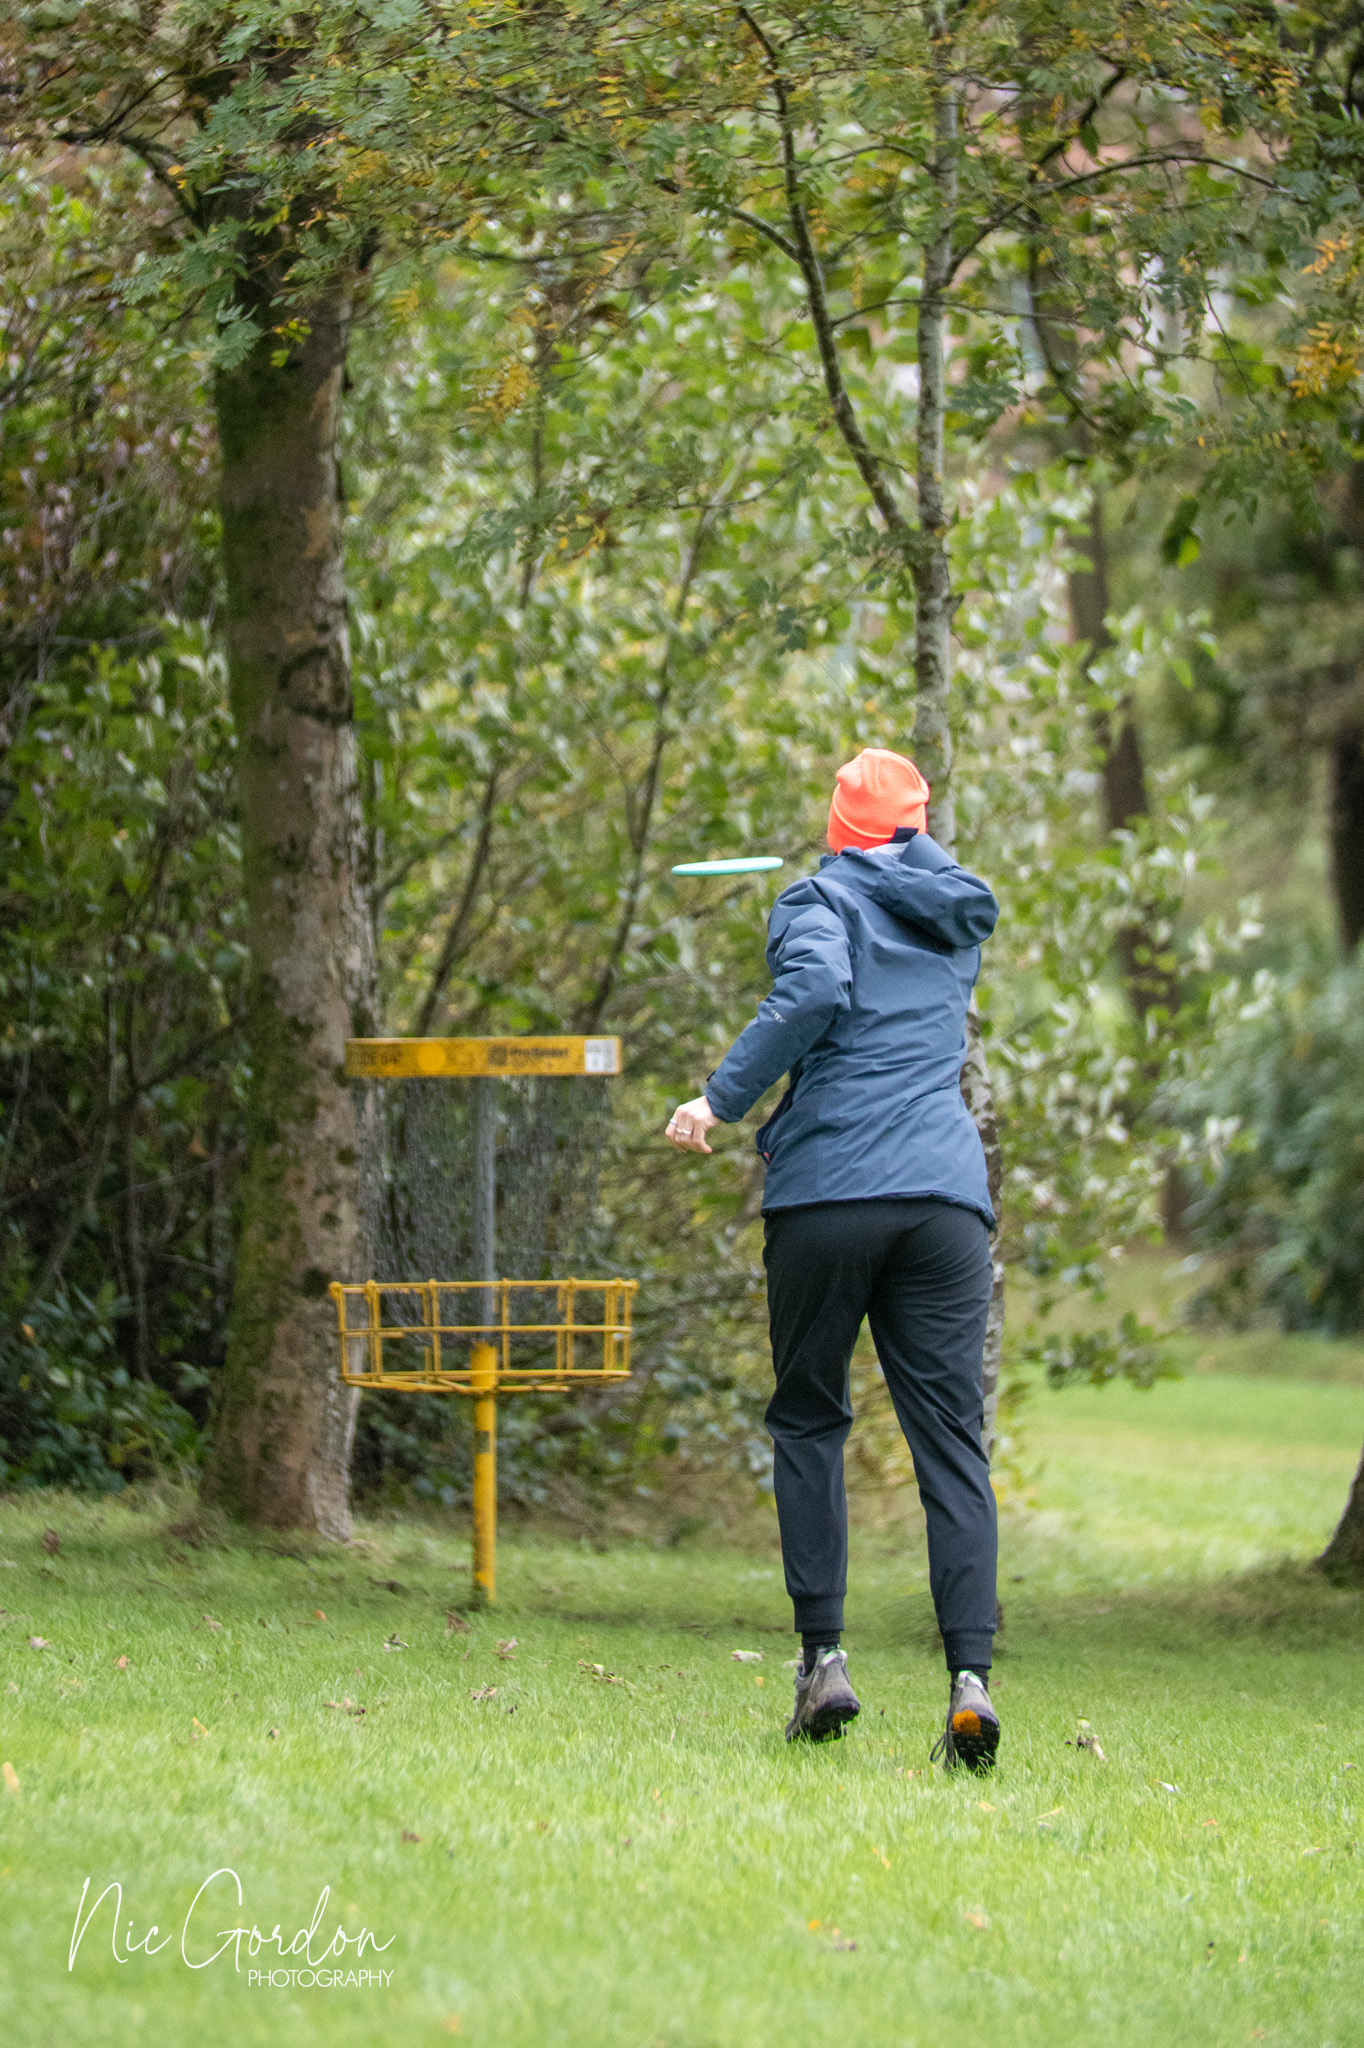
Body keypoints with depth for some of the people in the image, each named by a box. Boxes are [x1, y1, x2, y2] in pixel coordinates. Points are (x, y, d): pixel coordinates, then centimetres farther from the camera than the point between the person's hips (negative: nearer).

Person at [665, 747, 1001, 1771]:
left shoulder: (821, 899, 4)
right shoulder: (959, 913, 19)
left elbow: (816, 990, -15)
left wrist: (722, 1098, -13)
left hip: (828, 1191, -3)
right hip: (946, 1195, 3)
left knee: (809, 1422, 11)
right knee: (951, 1438, -3)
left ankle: (824, 1655, 1)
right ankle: (971, 1675, -17)